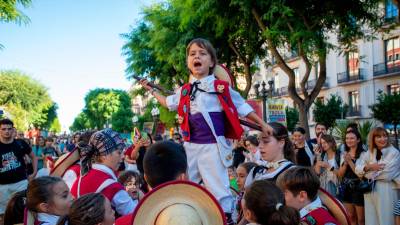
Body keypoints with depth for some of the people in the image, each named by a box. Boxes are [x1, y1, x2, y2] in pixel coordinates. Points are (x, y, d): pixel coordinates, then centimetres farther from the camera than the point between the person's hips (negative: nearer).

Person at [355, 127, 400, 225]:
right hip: (370, 191, 5)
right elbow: (358, 169, 1)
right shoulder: (368, 153, 10)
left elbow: (387, 173, -15)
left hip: (387, 191, -5)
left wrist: (369, 174, -2)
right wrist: (369, 167, -18)